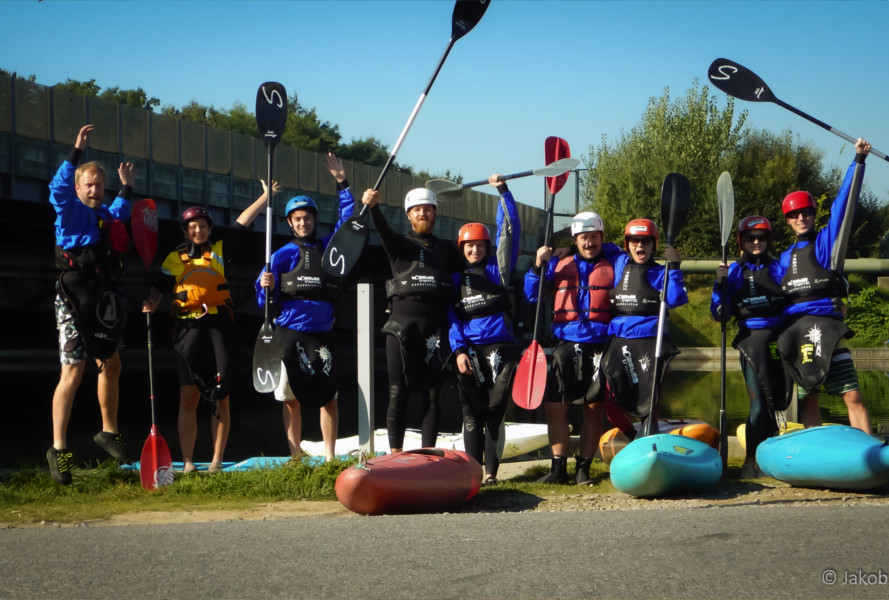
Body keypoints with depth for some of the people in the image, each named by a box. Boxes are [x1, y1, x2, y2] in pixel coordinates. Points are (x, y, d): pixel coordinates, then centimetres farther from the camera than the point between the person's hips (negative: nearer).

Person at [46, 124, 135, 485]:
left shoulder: (107, 216, 17)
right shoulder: (71, 211, -2)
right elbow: (58, 188, -24)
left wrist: (127, 187, 44)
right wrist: (77, 152, -27)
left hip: (105, 302, 8)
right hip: (75, 299, -7)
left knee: (110, 365, 16)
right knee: (72, 373, -11)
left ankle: (108, 432, 32)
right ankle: (58, 449, -7)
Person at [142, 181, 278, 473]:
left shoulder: (220, 251, 14)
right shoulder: (175, 258, 13)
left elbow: (243, 221, 15)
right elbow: (159, 288, 7)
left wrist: (266, 196, 15)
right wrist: (150, 305, -13)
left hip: (220, 325, 1)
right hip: (189, 327, -1)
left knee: (220, 396, -1)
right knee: (188, 396, -6)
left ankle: (217, 460, 4)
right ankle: (187, 462, -4)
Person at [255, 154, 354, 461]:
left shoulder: (329, 247, 11)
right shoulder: (283, 255, 5)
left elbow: (347, 219, 17)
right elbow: (265, 301, 4)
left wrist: (342, 183, 11)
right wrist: (266, 287, -18)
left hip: (323, 335, 1)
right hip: (290, 334, -1)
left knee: (329, 396, 0)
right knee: (291, 398, 2)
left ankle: (329, 456, 10)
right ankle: (295, 458, 11)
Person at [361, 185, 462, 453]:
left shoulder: (447, 249, 19)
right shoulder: (400, 244, 10)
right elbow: (383, 230, -11)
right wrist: (373, 207, -30)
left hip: (435, 328, 2)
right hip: (401, 327, -2)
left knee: (433, 394, 2)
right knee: (398, 393, -4)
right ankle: (395, 455, 2)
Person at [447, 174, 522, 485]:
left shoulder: (497, 269, 11)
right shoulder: (454, 278, 13)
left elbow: (510, 230, 5)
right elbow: (450, 317, 6)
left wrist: (503, 191, 0)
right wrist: (458, 349, -8)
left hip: (499, 347, -1)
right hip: (468, 351, 1)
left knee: (495, 412, -1)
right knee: (471, 414, 0)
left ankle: (491, 472, 3)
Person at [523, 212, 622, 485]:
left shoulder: (614, 264, 7)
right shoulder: (559, 264, 11)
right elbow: (532, 296, 11)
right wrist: (538, 266, -1)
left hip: (599, 346, -1)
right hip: (565, 344, 1)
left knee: (594, 407, 4)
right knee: (555, 406, -3)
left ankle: (583, 468, 13)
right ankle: (558, 468, 6)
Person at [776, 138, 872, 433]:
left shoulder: (826, 240, 7)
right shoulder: (786, 257, 21)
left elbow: (844, 202, -2)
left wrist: (859, 160, -7)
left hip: (826, 326, -5)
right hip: (795, 331, 5)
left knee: (851, 395, -12)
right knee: (807, 398, 6)